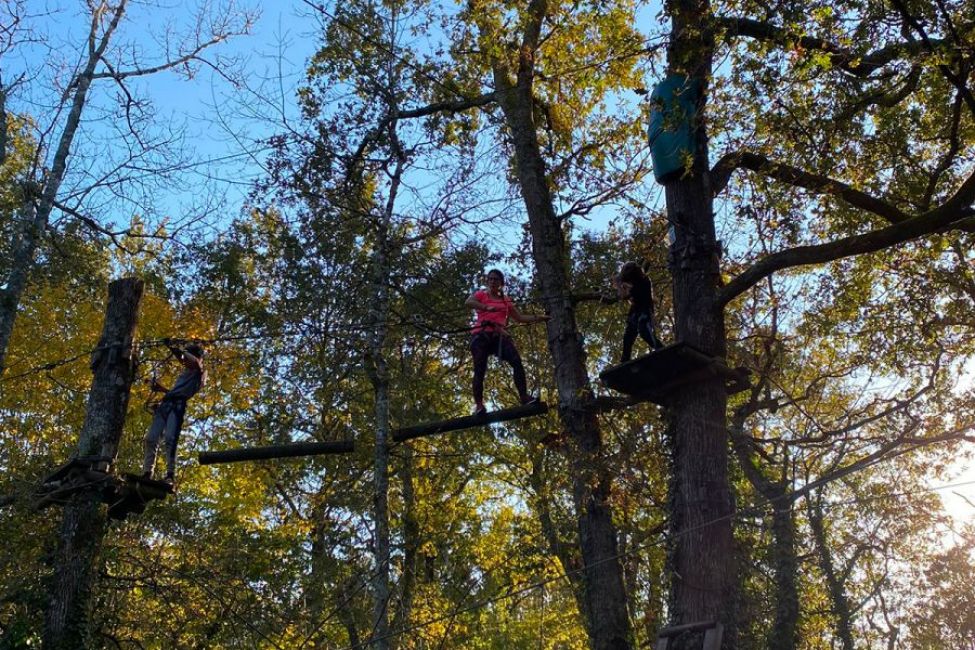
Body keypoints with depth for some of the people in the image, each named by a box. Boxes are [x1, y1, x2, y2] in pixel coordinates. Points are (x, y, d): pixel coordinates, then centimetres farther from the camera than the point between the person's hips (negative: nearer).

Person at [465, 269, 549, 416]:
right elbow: (468, 302, -7)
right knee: (480, 368, -15)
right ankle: (478, 405, -19)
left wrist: (539, 317, 15)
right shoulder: (481, 295, 15)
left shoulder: (506, 300, 26)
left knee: (516, 361, -19)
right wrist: (486, 307, -23)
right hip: (481, 334, -3)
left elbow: (520, 317, 26)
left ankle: (524, 396, -24)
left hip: (499, 335, 3)